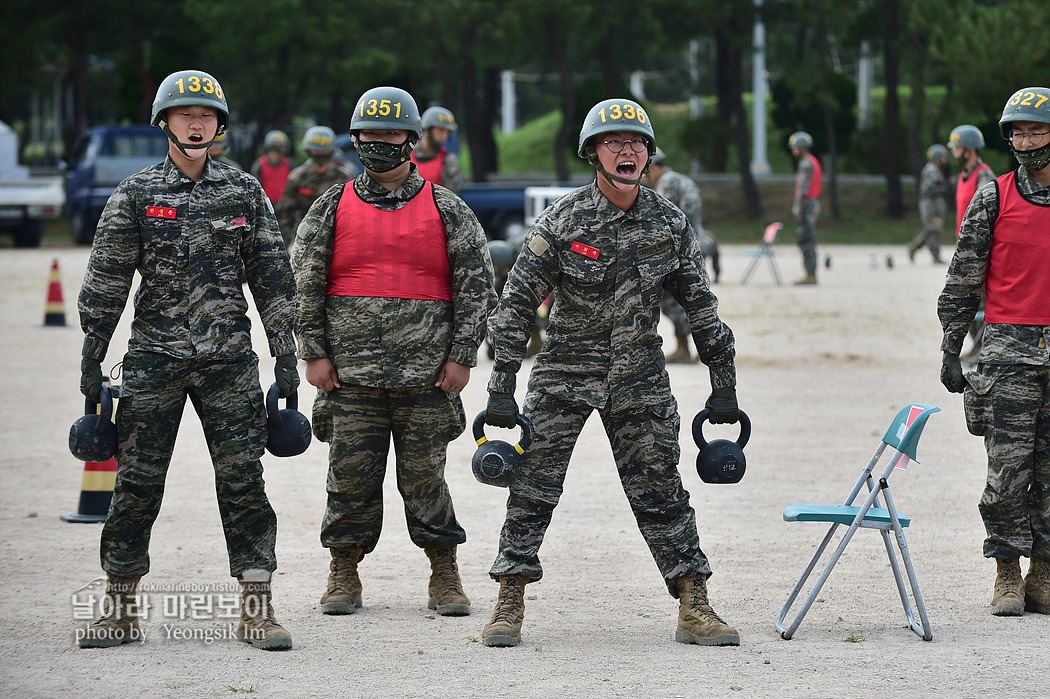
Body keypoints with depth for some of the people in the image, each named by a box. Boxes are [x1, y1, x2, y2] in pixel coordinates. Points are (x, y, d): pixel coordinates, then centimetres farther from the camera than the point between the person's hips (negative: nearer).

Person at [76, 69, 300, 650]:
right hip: (153, 359, -1)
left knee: (242, 480, -1)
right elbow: (105, 281, 3)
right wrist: (91, 360, 0)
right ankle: (120, 607, 11)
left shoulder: (245, 193, 5)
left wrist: (286, 357, 4)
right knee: (136, 482, 1)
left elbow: (272, 277, 8)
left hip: (229, 360, 1)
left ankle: (256, 608, 3)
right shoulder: (135, 195, 2)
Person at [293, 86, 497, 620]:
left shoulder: (446, 211, 5)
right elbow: (306, 285, 6)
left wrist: (461, 356, -3)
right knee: (350, 476, 3)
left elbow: (476, 285, 4)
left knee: (426, 476, 2)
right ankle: (343, 577, 14)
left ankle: (445, 578, 12)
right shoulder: (331, 209, 7)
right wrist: (314, 353, -1)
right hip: (350, 371, 1)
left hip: (427, 374, -1)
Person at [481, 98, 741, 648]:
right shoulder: (561, 221, -9)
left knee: (661, 494, 2)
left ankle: (695, 611, 6)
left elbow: (701, 307, 8)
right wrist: (500, 389, -11)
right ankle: (509, 607, 5)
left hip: (640, 381, 2)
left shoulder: (670, 223, 0)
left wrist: (723, 386, 6)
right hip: (564, 375, -2)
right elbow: (515, 304, -7)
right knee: (532, 488, -3)